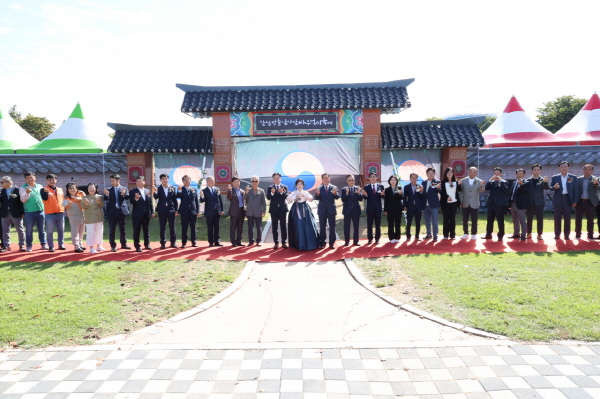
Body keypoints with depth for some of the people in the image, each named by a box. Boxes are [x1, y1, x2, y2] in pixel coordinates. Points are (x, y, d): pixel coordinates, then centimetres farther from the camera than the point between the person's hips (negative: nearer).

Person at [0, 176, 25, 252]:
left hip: (16, 213, -4)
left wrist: (22, 212, -9)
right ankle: (6, 246, 15)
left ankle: (22, 246, 12)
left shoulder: (17, 190, -5)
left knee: (20, 230, 3)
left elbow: (21, 201, -5)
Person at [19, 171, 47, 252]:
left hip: (40, 211, 3)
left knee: (42, 229, 9)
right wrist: (27, 193, -26)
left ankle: (43, 244, 17)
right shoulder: (23, 188, -2)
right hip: (29, 212, -3)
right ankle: (29, 246, 12)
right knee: (29, 230, 4)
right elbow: (23, 200, -11)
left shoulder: (40, 186, 9)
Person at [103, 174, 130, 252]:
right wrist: (106, 195, -26)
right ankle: (113, 246, 11)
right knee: (111, 230, 3)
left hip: (122, 211, 1)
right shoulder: (108, 190, 4)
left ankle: (123, 244, 21)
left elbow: (127, 198, -10)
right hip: (112, 212, 0)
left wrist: (124, 194, -30)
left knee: (122, 229, 11)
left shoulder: (124, 189, 5)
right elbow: (106, 200, -6)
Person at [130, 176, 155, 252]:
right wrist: (136, 199, -35)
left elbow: (151, 202, 11)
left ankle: (147, 244, 22)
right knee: (136, 231, 1)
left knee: (147, 230, 10)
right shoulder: (132, 191, -2)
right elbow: (131, 202, -14)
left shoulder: (148, 191, 11)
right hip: (137, 214, -4)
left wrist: (152, 212, 6)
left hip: (146, 214, 4)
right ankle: (137, 246, 8)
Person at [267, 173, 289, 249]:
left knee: (283, 226, 3)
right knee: (274, 227, 4)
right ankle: (276, 243, 10)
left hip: (282, 209, 0)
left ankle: (284, 242, 10)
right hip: (274, 209, 0)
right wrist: (272, 193, -29)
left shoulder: (284, 187, 4)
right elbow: (268, 197, -10)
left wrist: (281, 192, -30)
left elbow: (286, 196, -11)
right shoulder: (270, 187, 4)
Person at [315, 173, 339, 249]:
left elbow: (337, 197, -12)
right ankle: (322, 243, 13)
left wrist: (335, 193, -33)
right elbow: (317, 198, -8)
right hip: (322, 210, 1)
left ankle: (332, 243, 11)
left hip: (331, 210, 0)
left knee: (332, 227, 3)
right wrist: (317, 194, -30)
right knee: (322, 227, 6)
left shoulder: (334, 187, 1)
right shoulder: (319, 188, 3)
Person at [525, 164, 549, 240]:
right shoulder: (528, 180, 6)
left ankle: (539, 234, 7)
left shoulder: (542, 180, 3)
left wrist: (545, 182, -31)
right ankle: (529, 234, 14)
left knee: (540, 219, 0)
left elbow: (547, 188, -13)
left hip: (539, 203, -1)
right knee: (529, 219, 5)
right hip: (530, 203, 1)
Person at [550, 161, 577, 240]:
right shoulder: (555, 177, 5)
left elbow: (575, 190, 4)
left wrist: (574, 201, -1)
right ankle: (557, 234, 11)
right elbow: (550, 188, 1)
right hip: (558, 200, 0)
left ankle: (567, 235, 11)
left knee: (567, 218, 3)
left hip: (568, 199, 0)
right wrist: (554, 187, -22)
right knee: (557, 218, 3)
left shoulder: (573, 177, 5)